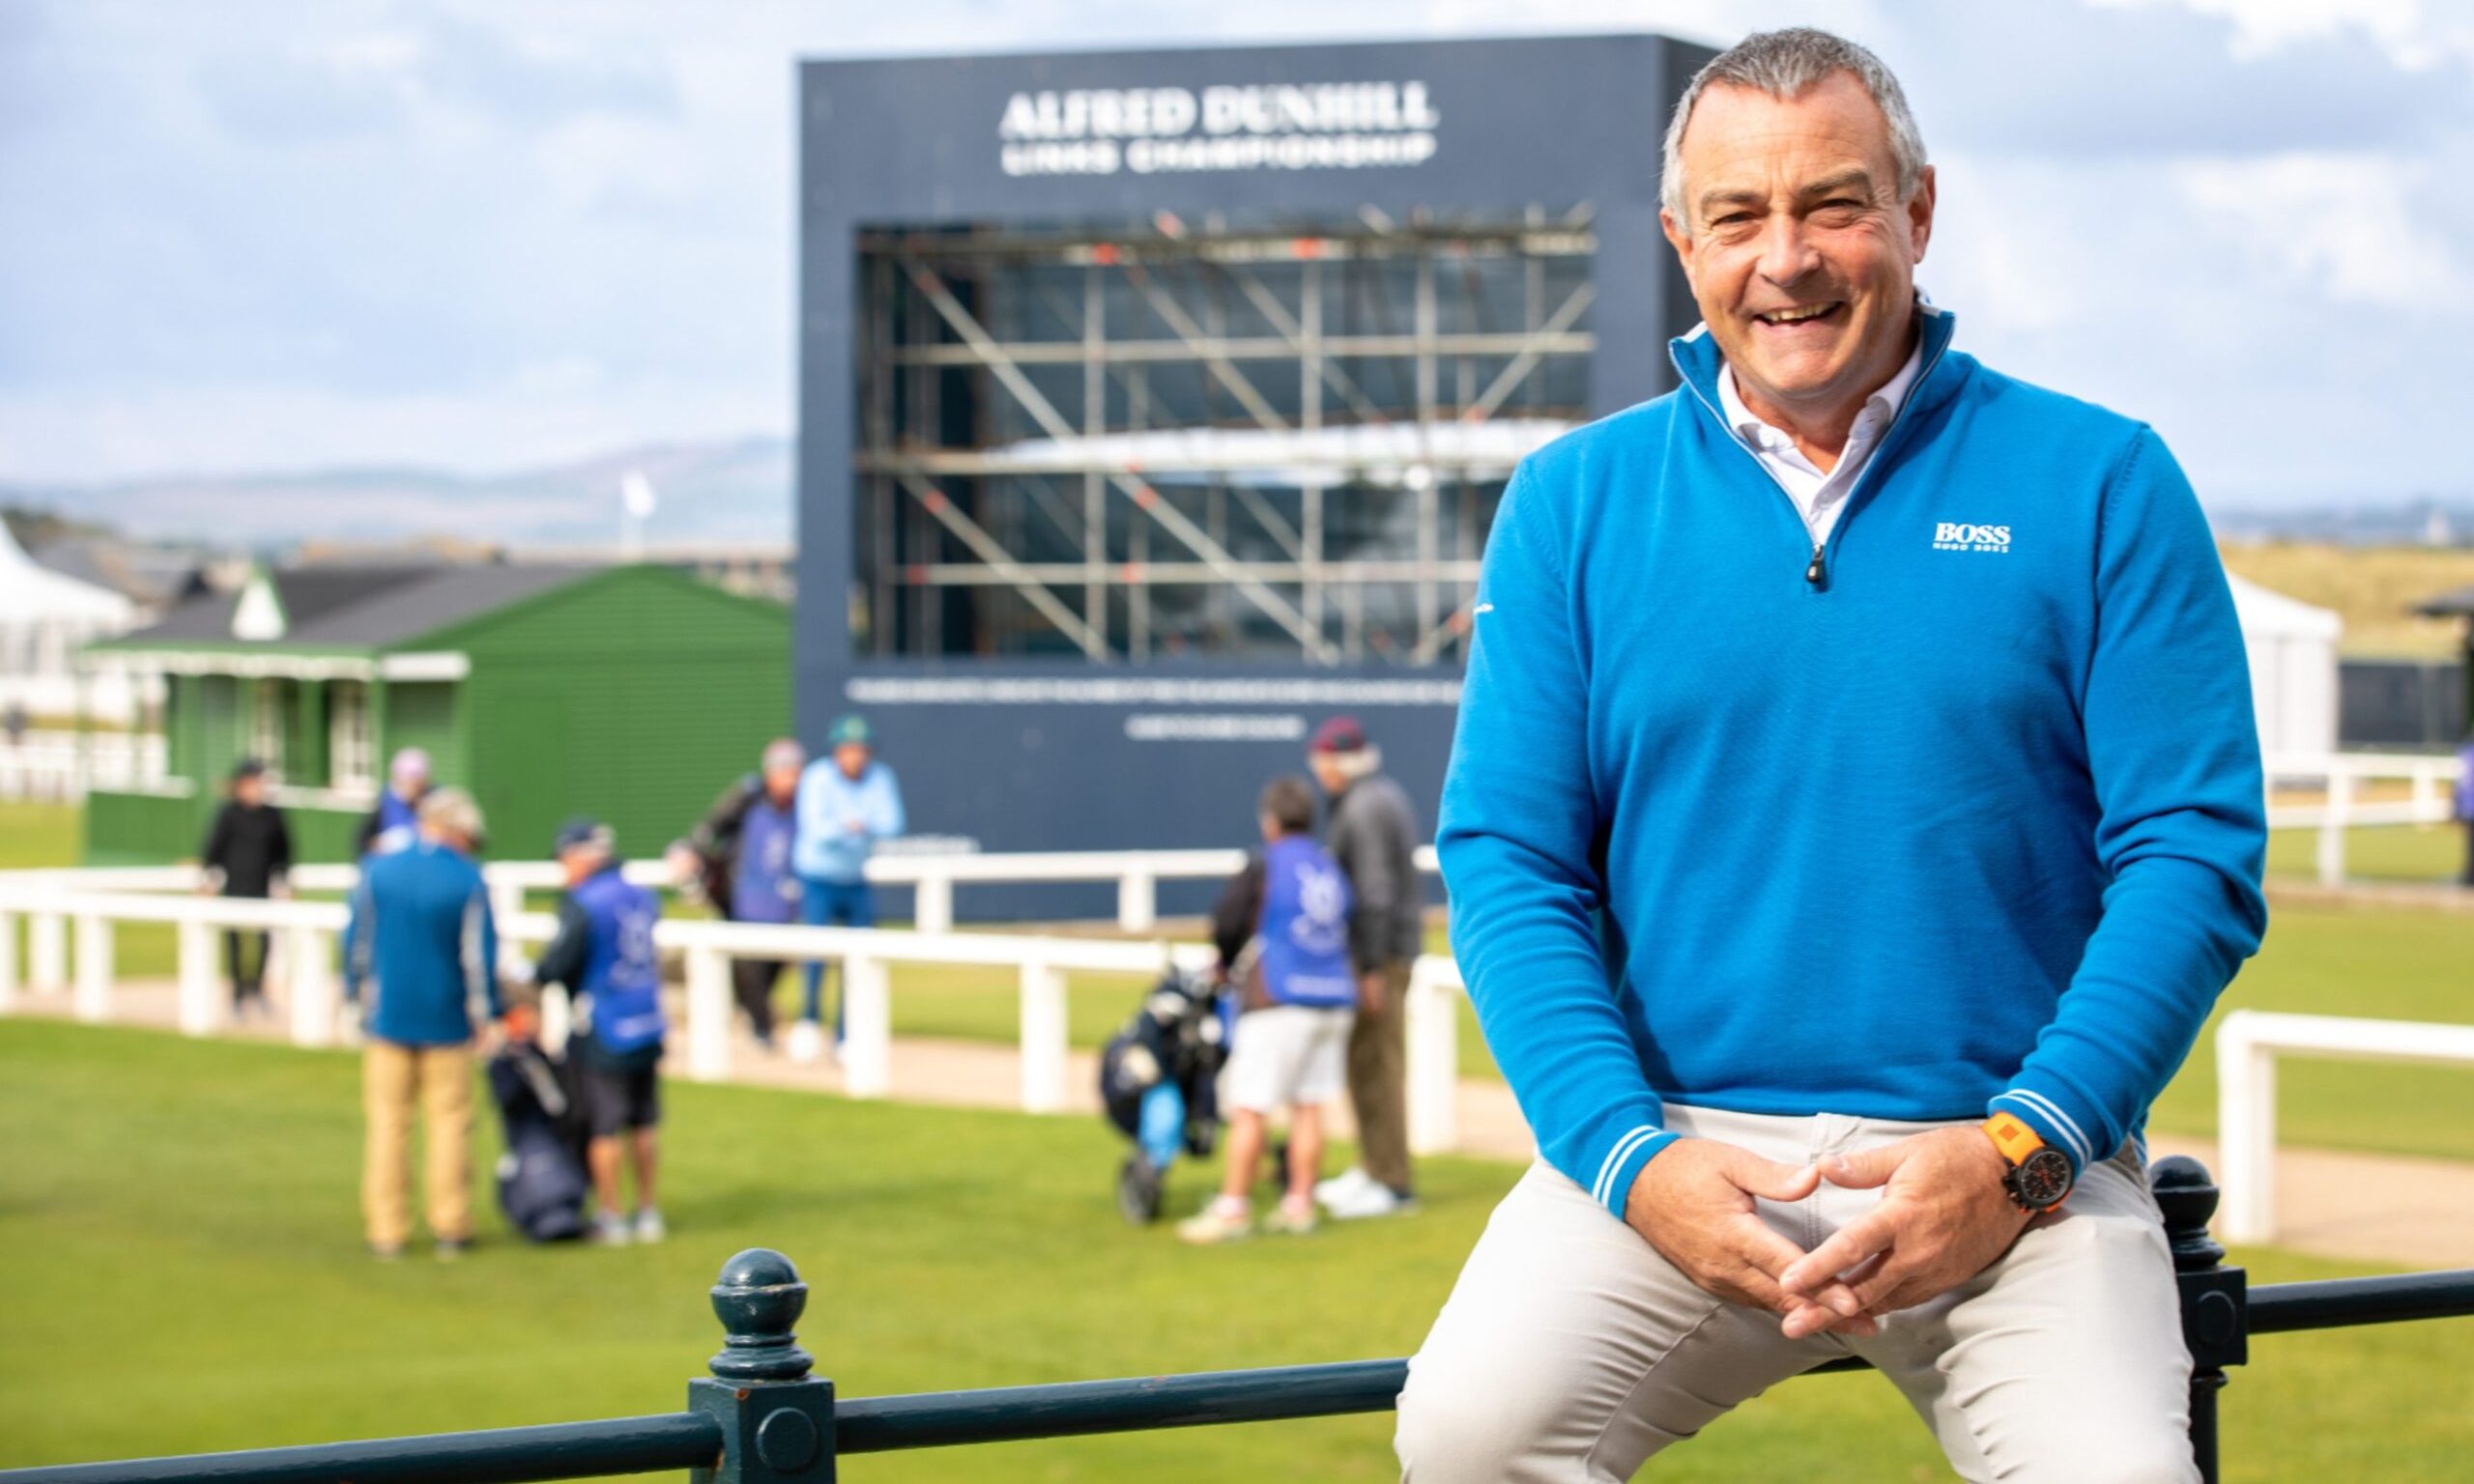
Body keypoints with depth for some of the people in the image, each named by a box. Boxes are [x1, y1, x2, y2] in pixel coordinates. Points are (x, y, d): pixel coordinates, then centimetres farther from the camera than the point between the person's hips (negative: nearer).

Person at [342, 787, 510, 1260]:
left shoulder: (376, 871, -3)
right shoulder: (468, 881, -9)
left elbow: (356, 939, 4)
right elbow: (479, 954, -8)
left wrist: (355, 991, 18)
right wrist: (494, 1010, 3)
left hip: (388, 1019, 2)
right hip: (447, 1021, -2)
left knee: (388, 1122, 7)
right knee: (449, 1121, 8)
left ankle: (386, 1230, 8)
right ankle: (450, 1226, 10)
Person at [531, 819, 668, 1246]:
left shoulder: (582, 905, -15)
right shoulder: (642, 897, 7)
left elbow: (557, 966, -19)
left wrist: (531, 979, 2)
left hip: (603, 1034, -7)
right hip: (648, 1026, 7)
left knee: (604, 1127, 3)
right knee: (644, 1123, 15)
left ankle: (610, 1218, 8)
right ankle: (649, 1213, 21)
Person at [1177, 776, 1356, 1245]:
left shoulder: (1263, 869, -7)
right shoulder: (1333, 871, 11)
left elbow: (1225, 928, -6)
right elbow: (1340, 930, 13)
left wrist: (1227, 967, 16)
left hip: (1279, 1000, -6)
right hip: (1334, 998, 6)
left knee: (1249, 1108, -2)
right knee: (1308, 1106, 10)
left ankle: (1233, 1207, -2)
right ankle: (1299, 1205, 11)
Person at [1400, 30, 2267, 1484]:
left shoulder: (2098, 486, 5)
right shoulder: (1576, 502, 11)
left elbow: (2196, 856, 1)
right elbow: (1507, 860, 6)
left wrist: (2017, 1155, -12)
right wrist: (1628, 1156, -11)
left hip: (2012, 1156, -1)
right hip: (1677, 1137, 1)